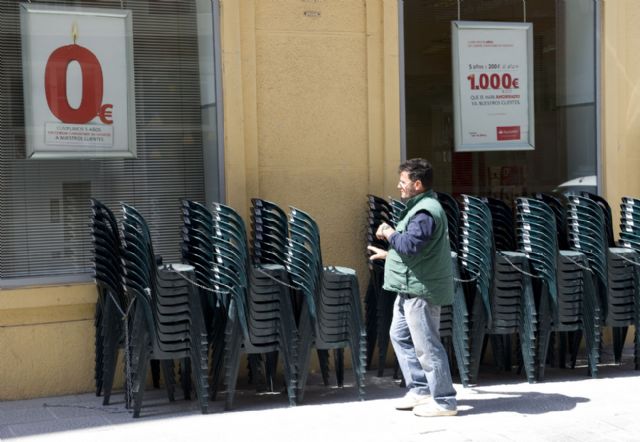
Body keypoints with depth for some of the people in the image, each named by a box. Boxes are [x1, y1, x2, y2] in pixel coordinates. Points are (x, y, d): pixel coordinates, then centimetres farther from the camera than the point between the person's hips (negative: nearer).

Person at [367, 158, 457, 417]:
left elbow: (409, 245, -29)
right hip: (411, 288, 11)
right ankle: (420, 389, 25)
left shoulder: (425, 213, -20)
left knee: (426, 345, -5)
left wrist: (389, 233, -13)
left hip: (421, 290, -11)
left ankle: (444, 401, 3)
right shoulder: (420, 208, 16)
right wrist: (387, 254, 27)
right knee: (400, 335, 18)